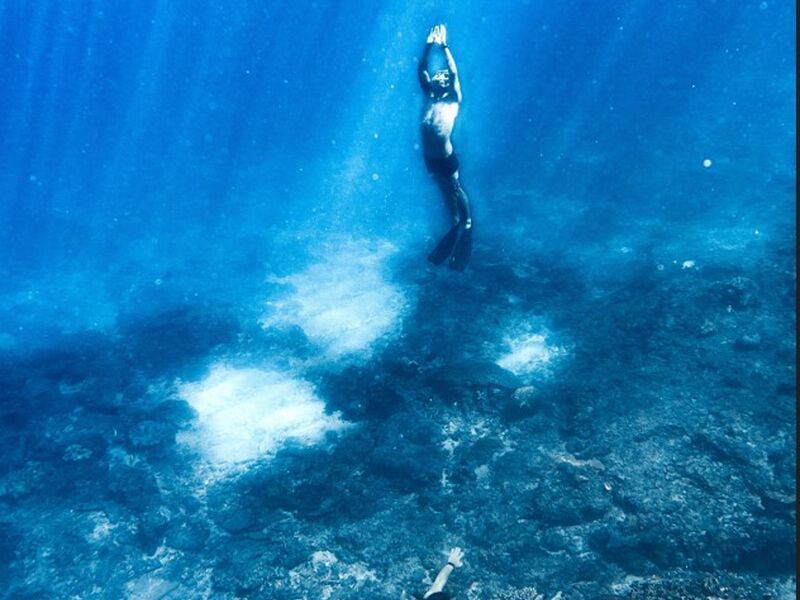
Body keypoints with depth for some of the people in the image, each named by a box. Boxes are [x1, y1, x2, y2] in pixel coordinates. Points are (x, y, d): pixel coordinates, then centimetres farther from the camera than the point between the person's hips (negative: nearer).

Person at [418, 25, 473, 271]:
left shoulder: (453, 99, -3)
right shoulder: (429, 96, 8)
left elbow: (454, 72, -12)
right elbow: (421, 69, 7)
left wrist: (444, 46, -11)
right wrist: (428, 45, -1)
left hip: (446, 158, -5)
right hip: (429, 157, 5)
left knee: (456, 190, 10)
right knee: (445, 191, 19)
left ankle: (467, 221, 27)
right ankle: (455, 220, 35)